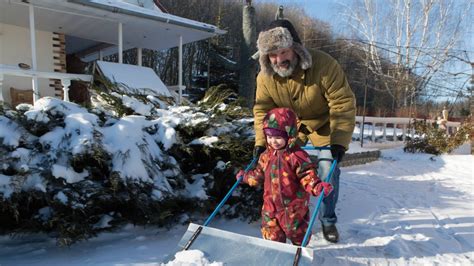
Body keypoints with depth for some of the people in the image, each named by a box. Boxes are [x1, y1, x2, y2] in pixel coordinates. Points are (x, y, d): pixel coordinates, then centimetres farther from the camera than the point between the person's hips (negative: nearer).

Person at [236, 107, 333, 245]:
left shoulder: (297, 156, -18)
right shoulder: (266, 155, 2)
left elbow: (307, 175, -17)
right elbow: (259, 175, 17)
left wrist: (317, 186, -34)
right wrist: (246, 177, 23)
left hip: (293, 205, -4)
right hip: (271, 204, 5)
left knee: (297, 233, 15)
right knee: (271, 234, 14)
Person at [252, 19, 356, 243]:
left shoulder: (324, 65, -33)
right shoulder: (265, 77, -21)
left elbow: (343, 104, -28)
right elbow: (263, 110, -10)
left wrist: (339, 141, -33)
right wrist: (261, 142, -19)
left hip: (323, 125, -2)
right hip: (290, 126, 3)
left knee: (328, 173, -3)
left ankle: (328, 221, 18)